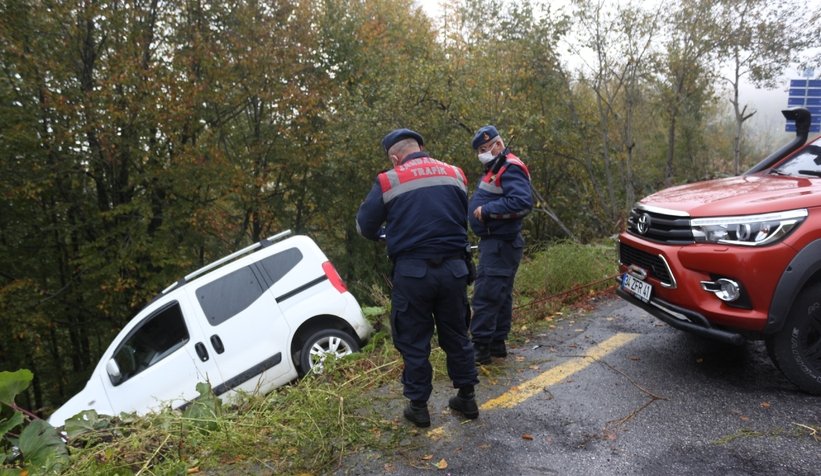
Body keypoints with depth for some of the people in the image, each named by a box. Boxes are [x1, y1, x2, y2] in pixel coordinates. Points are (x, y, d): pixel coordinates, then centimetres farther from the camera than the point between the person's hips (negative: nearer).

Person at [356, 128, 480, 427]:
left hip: (412, 271, -3)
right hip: (453, 268, 4)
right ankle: (467, 399, 30)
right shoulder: (455, 174, 7)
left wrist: (386, 233, 22)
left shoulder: (388, 181, -4)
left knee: (414, 342, 11)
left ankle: (418, 406, 21)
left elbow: (365, 226, 1)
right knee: (456, 336, 18)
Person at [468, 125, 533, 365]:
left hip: (500, 243, -11)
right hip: (496, 241, 11)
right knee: (501, 295, 15)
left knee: (485, 296, -9)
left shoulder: (511, 169, -15)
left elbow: (523, 202, -27)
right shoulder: (497, 168, 17)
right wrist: (481, 207, 2)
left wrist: (486, 210, -24)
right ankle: (497, 344, 24)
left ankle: (480, 347, -3)